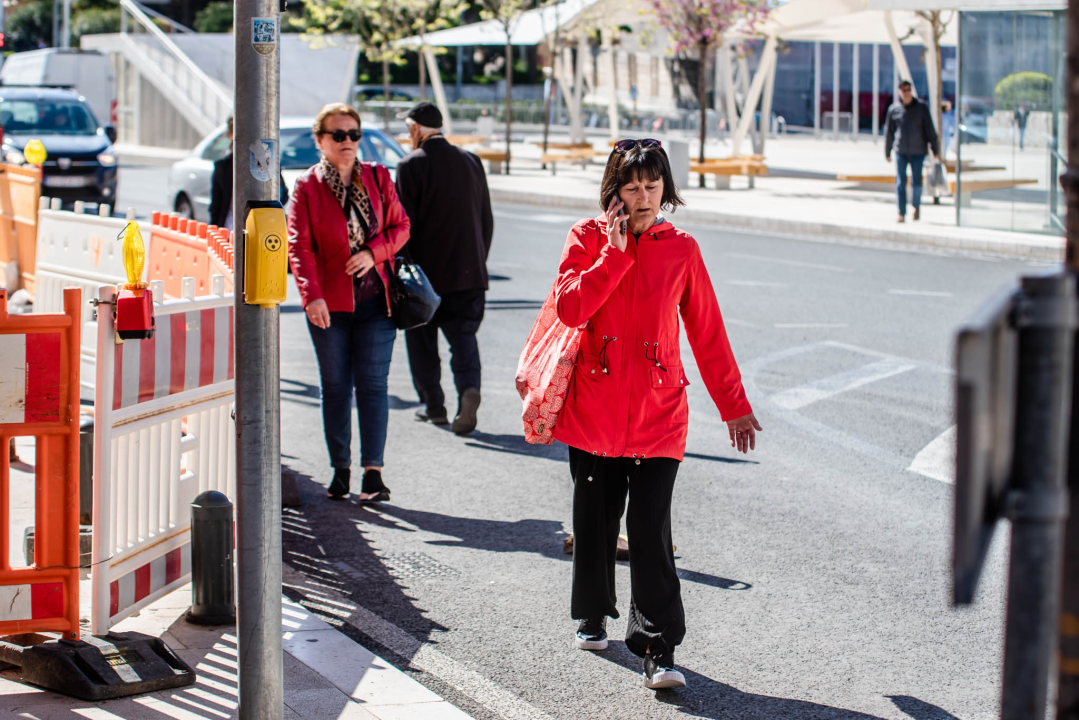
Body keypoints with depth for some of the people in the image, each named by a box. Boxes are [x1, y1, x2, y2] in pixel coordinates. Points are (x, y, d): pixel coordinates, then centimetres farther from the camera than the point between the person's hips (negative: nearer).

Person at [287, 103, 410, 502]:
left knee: (372, 383, -3)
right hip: (329, 304, -1)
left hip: (375, 301, 1)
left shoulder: (378, 178, 6)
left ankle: (373, 470, -3)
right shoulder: (307, 186, -2)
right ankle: (340, 469, 14)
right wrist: (312, 295, -20)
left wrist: (373, 252, -11)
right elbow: (299, 245, -8)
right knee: (335, 386, 6)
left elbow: (400, 226, 9)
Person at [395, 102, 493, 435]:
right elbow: (487, 221, 11)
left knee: (422, 342, 12)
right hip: (468, 271, 4)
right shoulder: (471, 162, 7)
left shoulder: (411, 165, -10)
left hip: (425, 271, -4)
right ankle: (469, 388, -19)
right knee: (464, 336, 5)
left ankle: (433, 405, 17)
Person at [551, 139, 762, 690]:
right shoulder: (588, 238, 1)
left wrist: (735, 407, 8)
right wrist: (615, 253, -15)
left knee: (651, 528, -8)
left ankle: (658, 648, -7)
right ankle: (592, 614, 35)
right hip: (593, 409, 1)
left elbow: (708, 334, 7)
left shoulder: (680, 250, 3)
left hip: (657, 413, -1)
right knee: (595, 517, 12)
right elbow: (571, 308, -13)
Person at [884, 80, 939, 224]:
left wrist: (935, 150, 0)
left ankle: (916, 205, 26)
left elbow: (930, 130, 2)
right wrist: (887, 152, 14)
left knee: (916, 182, 0)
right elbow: (889, 132, 11)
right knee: (900, 183, -4)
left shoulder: (922, 107, 1)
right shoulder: (894, 109, 3)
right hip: (900, 152, 1)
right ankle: (902, 213, 0)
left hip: (918, 152, -1)